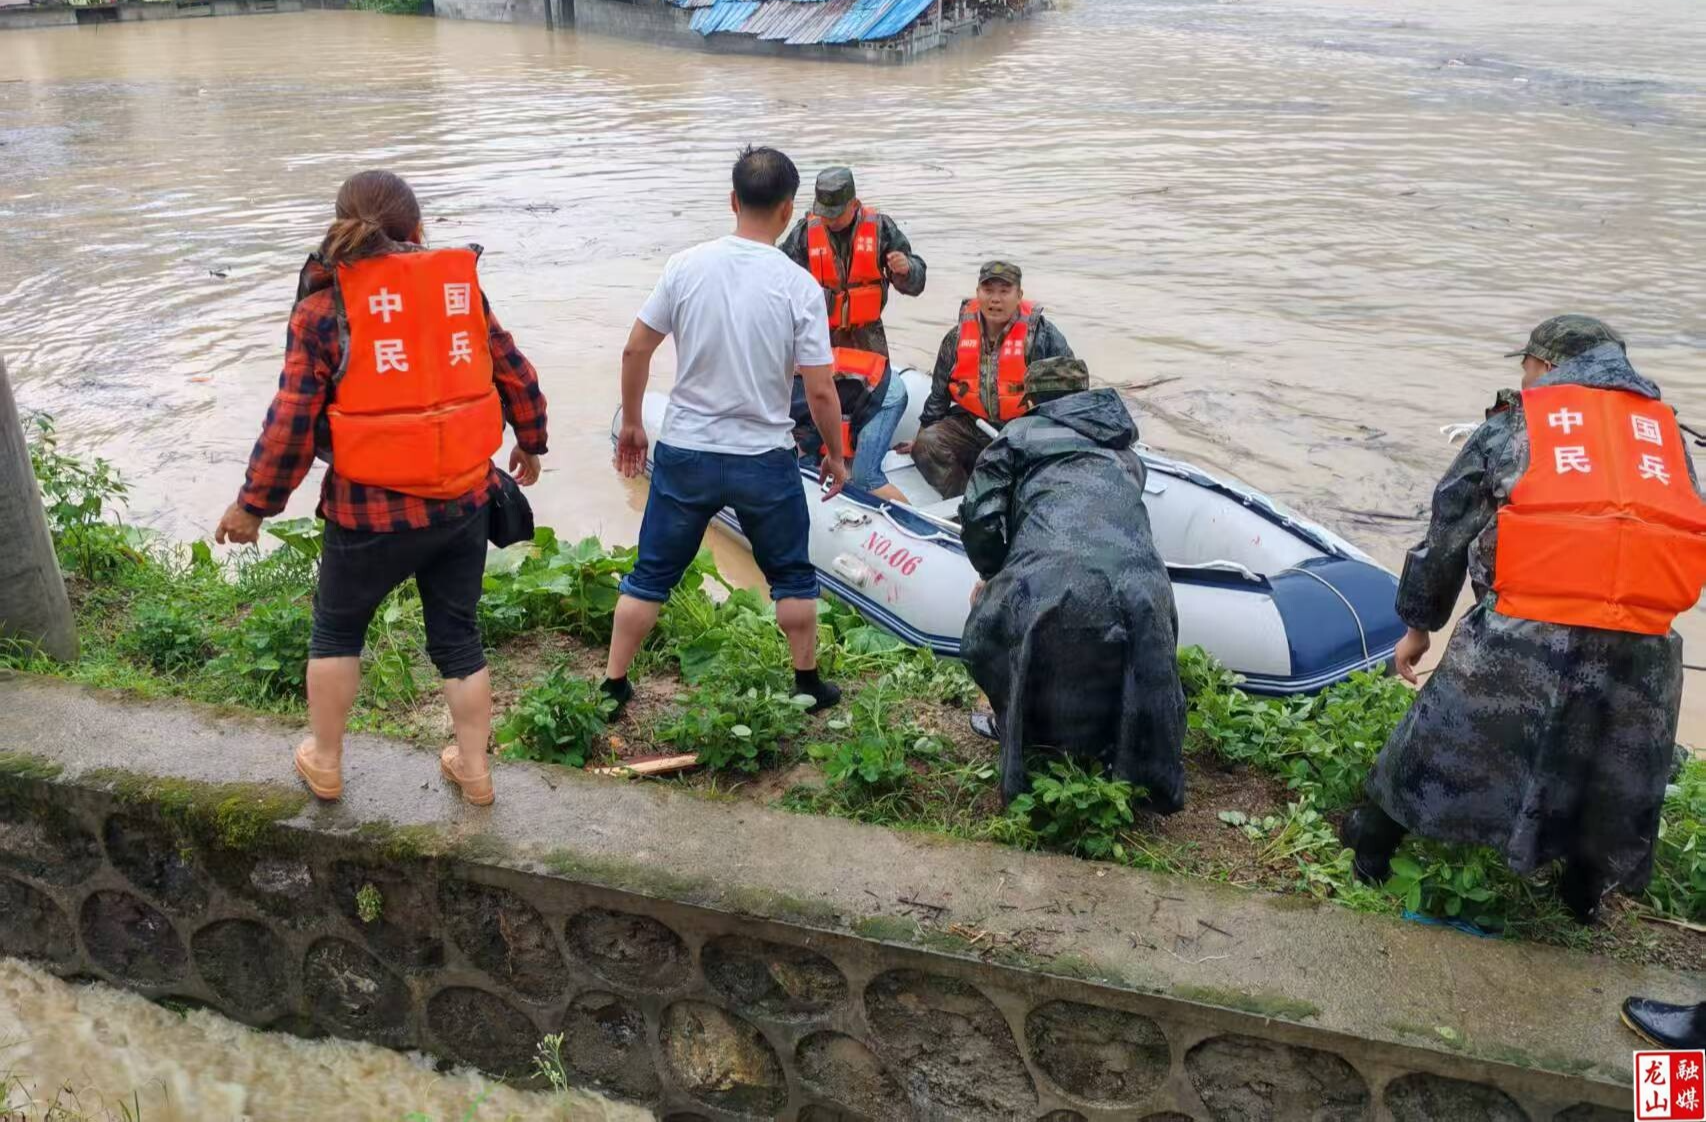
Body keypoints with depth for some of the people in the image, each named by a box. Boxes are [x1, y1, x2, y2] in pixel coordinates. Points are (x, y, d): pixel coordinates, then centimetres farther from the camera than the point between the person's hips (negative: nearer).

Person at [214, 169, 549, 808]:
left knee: (336, 629, 21)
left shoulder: (324, 307, -8)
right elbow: (517, 378, 8)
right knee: (457, 634, 19)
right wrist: (530, 444, 25)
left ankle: (325, 762, 34)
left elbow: (291, 423, -11)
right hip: (464, 501, 3)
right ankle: (474, 768, 29)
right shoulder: (461, 285, 2)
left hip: (371, 511, -3)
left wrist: (253, 505, 0)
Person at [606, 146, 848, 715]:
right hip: (765, 460, -1)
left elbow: (635, 351, -1)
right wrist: (835, 455, 6)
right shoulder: (799, 287, -13)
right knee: (792, 575, 19)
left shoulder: (687, 266, -7)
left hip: (684, 454, 2)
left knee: (651, 575, 15)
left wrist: (630, 423, 14)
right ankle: (807, 683, 30)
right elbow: (820, 391, -10)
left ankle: (613, 685, 22)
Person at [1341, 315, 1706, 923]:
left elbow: (1446, 534, 11)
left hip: (1523, 638, -3)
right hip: (1640, 647, 3)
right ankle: (1586, 891, 41)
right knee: (1611, 774, 24)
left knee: (1445, 740, 15)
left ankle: (1372, 848, 32)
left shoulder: (1511, 427, 9)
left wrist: (1418, 624, 20)